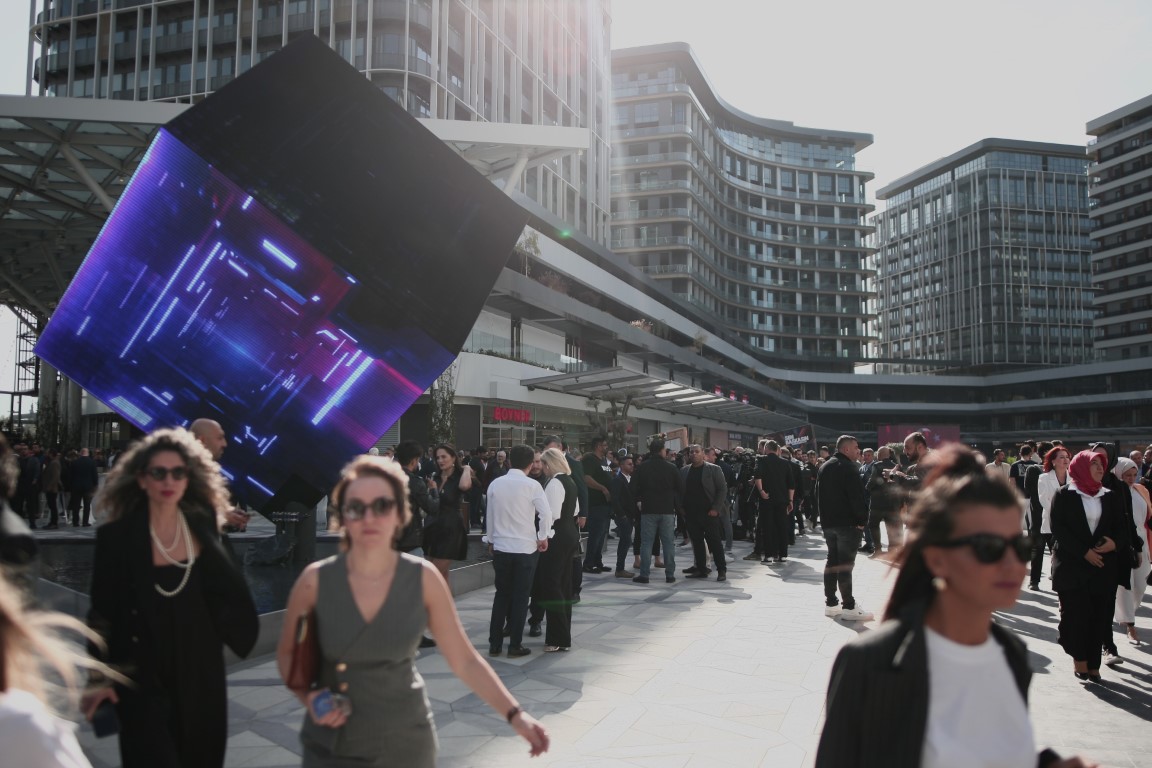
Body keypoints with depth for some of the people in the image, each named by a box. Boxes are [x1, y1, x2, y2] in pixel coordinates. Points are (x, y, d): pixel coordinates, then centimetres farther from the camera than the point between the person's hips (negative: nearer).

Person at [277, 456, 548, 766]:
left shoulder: (424, 578, -11)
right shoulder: (315, 580, -11)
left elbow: (465, 659, -7)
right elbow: (287, 653, 4)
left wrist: (514, 714, -16)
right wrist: (308, 699, -13)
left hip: (406, 742, 1)